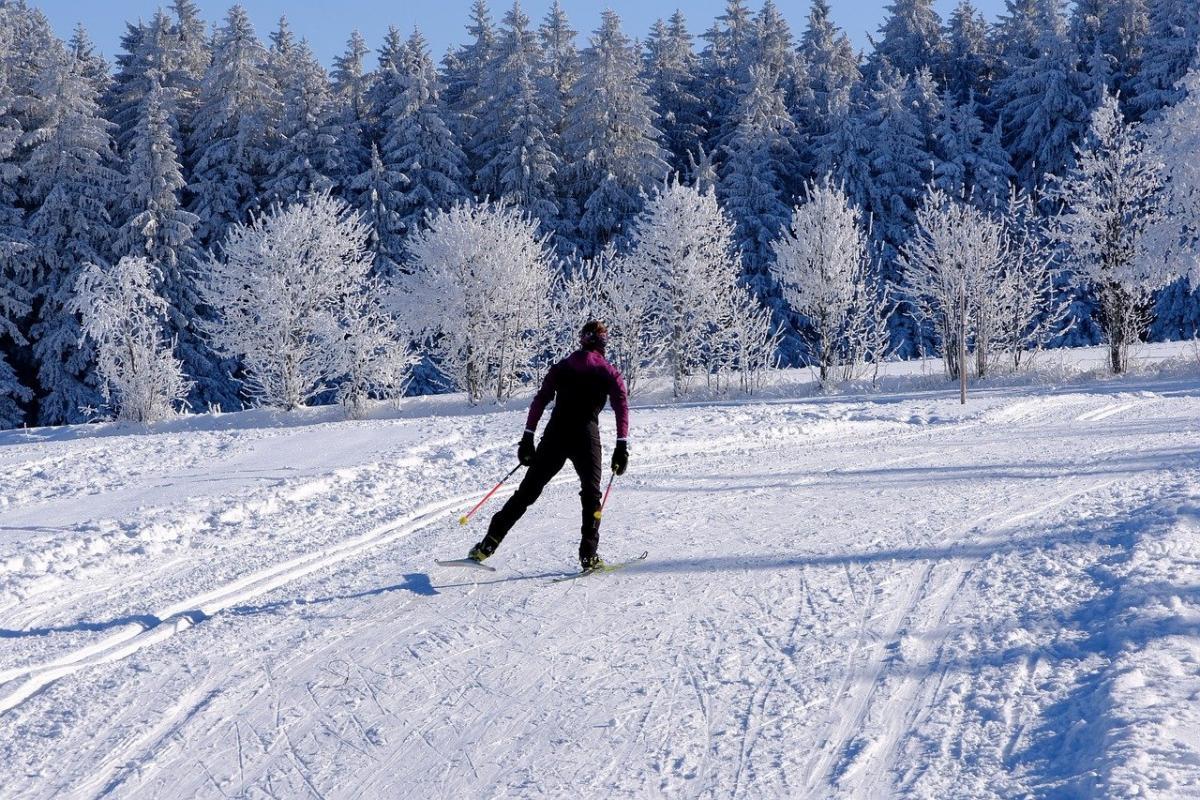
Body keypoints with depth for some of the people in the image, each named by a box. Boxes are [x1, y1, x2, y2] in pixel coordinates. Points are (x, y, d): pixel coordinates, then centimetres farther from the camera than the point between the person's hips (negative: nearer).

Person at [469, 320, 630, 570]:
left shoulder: (561, 367, 14)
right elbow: (621, 407, -5)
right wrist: (622, 446, -7)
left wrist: (528, 437, 8)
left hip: (555, 435, 2)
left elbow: (539, 401, 7)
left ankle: (488, 544, 1)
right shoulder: (609, 373, 8)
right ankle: (588, 554, 2)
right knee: (591, 493, 14)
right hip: (586, 436, -2)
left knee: (527, 490, 7)